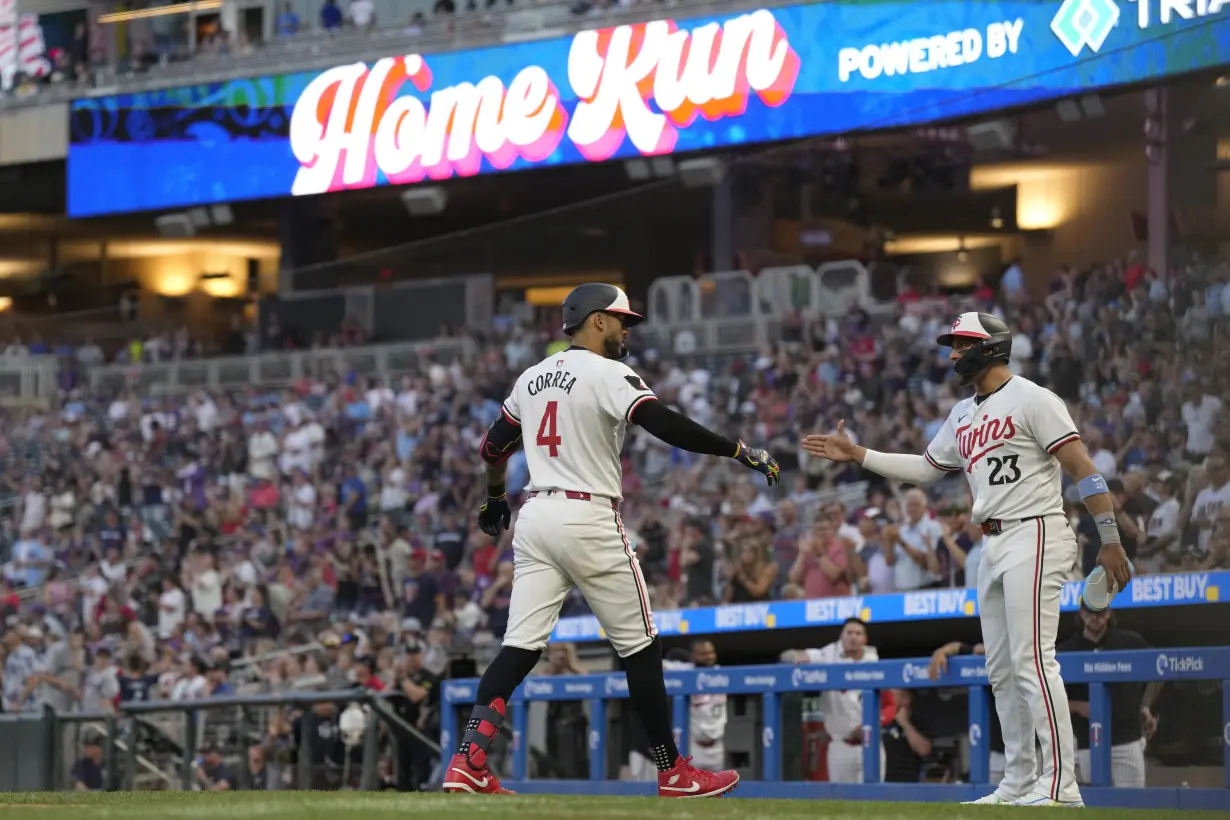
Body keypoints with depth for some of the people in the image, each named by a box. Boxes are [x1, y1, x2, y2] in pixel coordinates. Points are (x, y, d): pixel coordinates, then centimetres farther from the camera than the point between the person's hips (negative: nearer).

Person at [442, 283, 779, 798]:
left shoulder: (533, 377, 15)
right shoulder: (609, 375, -8)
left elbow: (493, 446, 23)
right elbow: (665, 425, -21)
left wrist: (494, 499, 41)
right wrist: (740, 452, -19)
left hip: (535, 519, 7)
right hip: (589, 521, -7)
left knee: (520, 647, 1)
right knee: (639, 647, 4)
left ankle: (467, 765, -14)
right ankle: (672, 774, 9)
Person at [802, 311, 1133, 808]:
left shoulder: (1031, 399, -9)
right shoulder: (962, 416, 18)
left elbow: (1082, 468, -12)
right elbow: (924, 469, 25)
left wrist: (1110, 540, -17)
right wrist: (855, 454, 18)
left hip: (1034, 536, -9)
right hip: (994, 548, 9)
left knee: (1032, 661, -17)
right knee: (1001, 670, 9)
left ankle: (1061, 786, -20)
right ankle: (1018, 784, 13)